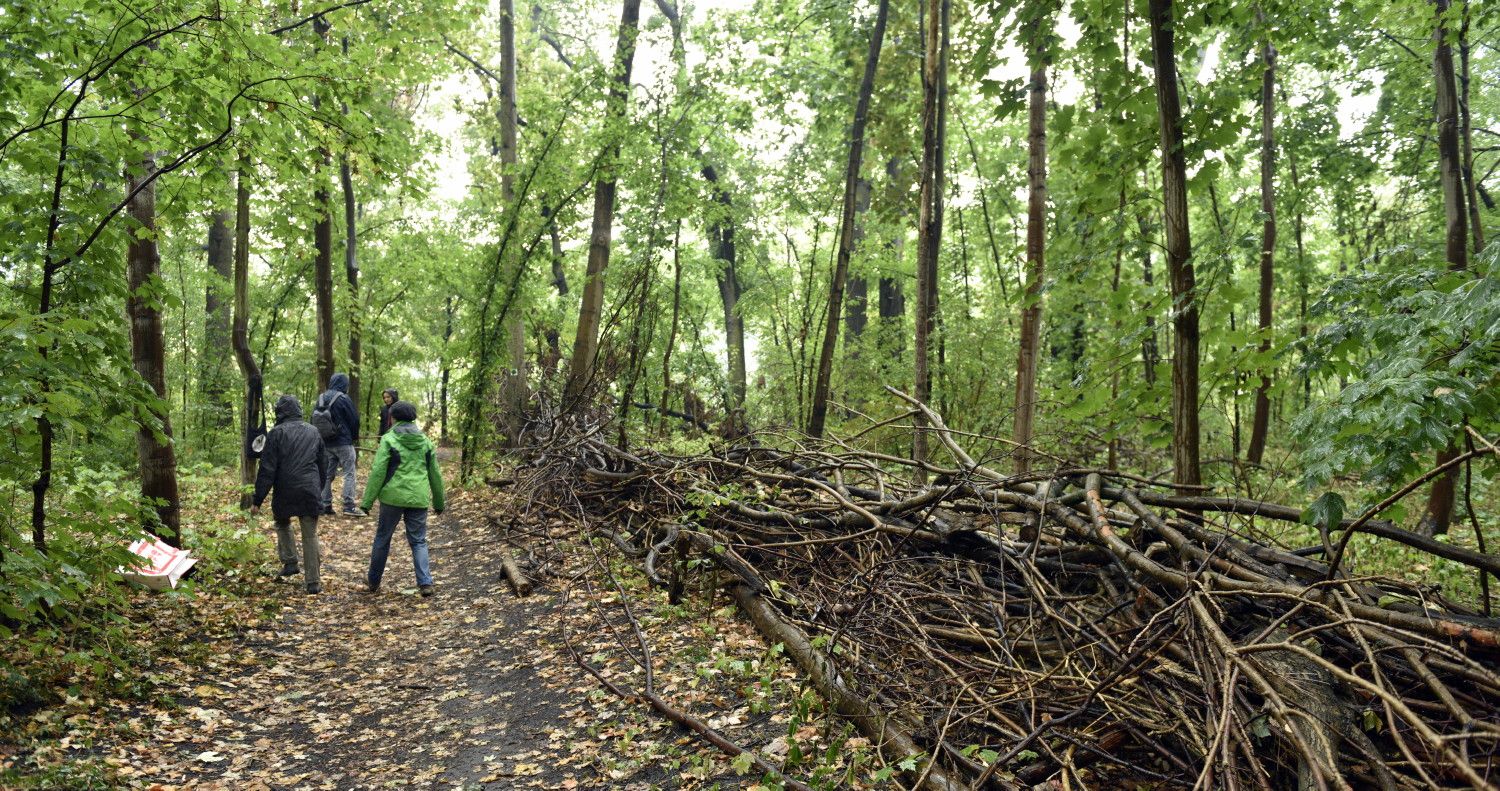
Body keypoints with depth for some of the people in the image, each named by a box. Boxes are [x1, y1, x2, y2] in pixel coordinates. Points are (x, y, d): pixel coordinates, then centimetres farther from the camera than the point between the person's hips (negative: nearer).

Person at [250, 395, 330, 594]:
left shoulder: (277, 433, -6)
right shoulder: (313, 431, 10)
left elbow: (267, 469, -8)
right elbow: (323, 464, 18)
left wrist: (257, 500, -4)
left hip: (285, 492, -3)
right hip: (310, 491, 3)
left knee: (282, 523, 26)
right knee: (310, 535, 5)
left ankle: (290, 562, 16)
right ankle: (313, 582, 4)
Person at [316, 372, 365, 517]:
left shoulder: (321, 398, 7)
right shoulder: (343, 399, -13)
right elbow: (354, 419, -8)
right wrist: (355, 436, 10)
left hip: (326, 442, 7)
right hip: (343, 442, -7)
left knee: (328, 474, 13)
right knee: (349, 473, -3)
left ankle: (326, 505, 14)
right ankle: (349, 506, -8)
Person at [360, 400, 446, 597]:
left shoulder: (389, 439, -4)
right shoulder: (425, 441, 10)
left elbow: (378, 472, -9)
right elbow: (435, 474, 14)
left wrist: (367, 501, -5)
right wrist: (439, 502, 23)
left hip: (393, 496, -3)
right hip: (419, 499, 3)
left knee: (382, 539, 13)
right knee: (418, 541, 9)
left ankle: (373, 581, 27)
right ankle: (425, 582, -4)